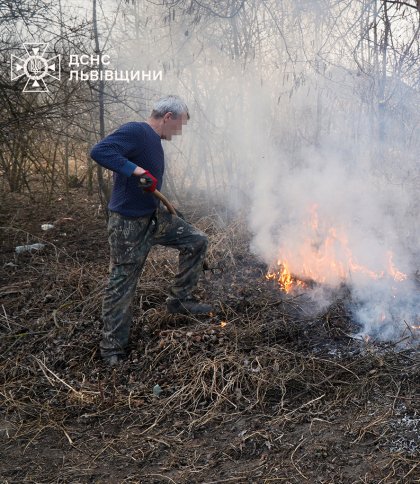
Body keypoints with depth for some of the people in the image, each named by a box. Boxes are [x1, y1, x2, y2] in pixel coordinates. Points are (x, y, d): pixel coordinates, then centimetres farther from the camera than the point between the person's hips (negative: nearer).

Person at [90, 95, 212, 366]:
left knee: (197, 241, 8)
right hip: (127, 224, -9)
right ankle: (112, 348, 16)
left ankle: (181, 300, 19)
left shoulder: (155, 140, 11)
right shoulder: (135, 131, -17)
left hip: (154, 217, 9)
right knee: (121, 286, 1)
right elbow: (99, 151, -32)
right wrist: (139, 171, -35)